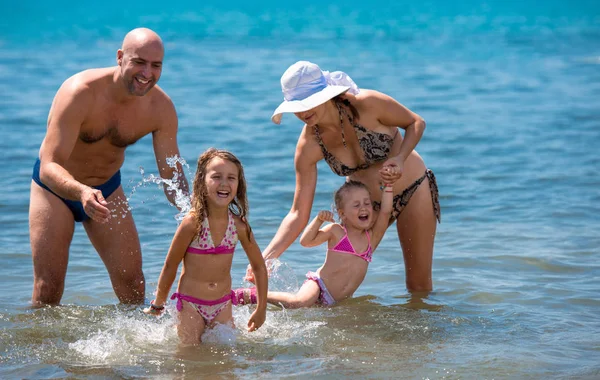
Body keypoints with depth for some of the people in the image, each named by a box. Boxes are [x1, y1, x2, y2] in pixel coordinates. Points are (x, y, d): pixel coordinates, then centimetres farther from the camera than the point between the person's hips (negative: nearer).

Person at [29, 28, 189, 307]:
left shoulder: (161, 108, -19)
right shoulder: (80, 93, -32)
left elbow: (172, 175, -13)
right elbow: (49, 166, -38)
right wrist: (81, 192, -59)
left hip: (107, 187, 4)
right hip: (56, 188, -4)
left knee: (132, 284, 0)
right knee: (47, 290, -8)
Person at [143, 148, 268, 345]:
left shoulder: (239, 226, -8)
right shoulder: (193, 223, -18)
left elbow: (259, 266, 6)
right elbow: (170, 266, -7)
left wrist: (261, 310, 9)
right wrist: (158, 305, 3)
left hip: (223, 305, 3)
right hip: (190, 305, -3)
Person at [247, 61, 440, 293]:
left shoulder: (367, 104, -29)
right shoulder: (308, 147, -20)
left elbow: (416, 123, -11)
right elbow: (298, 214, -19)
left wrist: (400, 159, -29)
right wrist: (266, 257, -32)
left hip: (412, 190, -3)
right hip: (366, 201, 3)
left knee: (419, 285, 3)